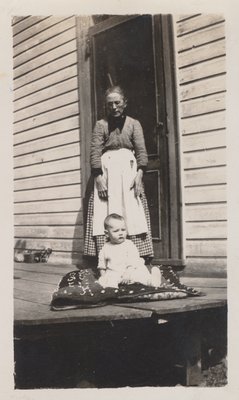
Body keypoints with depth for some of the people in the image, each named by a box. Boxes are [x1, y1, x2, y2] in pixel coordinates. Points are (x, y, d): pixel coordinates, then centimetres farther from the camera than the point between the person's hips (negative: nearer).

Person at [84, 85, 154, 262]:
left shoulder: (133, 124, 9)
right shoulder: (101, 125, 8)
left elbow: (141, 151, 2)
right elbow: (95, 153, 0)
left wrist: (139, 175, -11)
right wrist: (99, 178, -11)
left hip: (129, 170, 0)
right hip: (107, 171, 0)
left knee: (132, 213, -5)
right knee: (106, 215, -6)